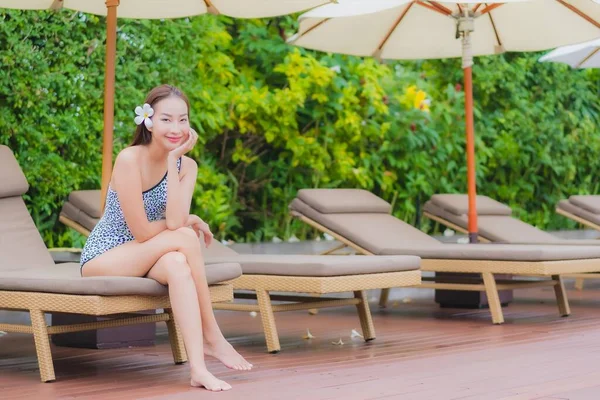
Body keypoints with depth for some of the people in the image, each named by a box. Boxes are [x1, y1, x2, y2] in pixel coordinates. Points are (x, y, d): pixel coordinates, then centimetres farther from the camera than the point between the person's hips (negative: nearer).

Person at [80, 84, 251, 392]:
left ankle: (198, 368, -40)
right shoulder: (130, 159, -20)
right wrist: (189, 223, -6)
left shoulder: (187, 165, -3)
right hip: (101, 261, -4)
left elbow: (175, 221, -21)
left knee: (177, 264, -34)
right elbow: (142, 232, -20)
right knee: (185, 238, -28)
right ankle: (212, 337, -20)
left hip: (142, 261, 4)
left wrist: (173, 160, -21)